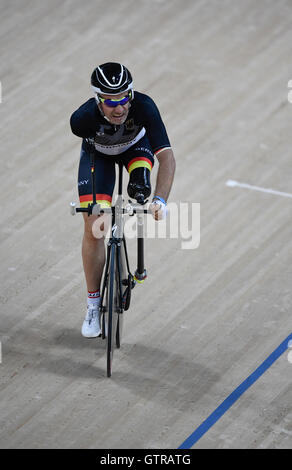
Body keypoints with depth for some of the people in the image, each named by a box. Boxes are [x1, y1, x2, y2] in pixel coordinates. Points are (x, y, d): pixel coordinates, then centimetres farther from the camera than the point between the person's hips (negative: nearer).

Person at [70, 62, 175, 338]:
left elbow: (167, 157, -44)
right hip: (98, 152, 0)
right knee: (93, 227, -10)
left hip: (135, 146, 0)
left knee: (140, 189, -34)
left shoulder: (144, 107, -40)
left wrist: (160, 200, -56)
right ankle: (93, 304, 3)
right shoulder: (84, 118, -38)